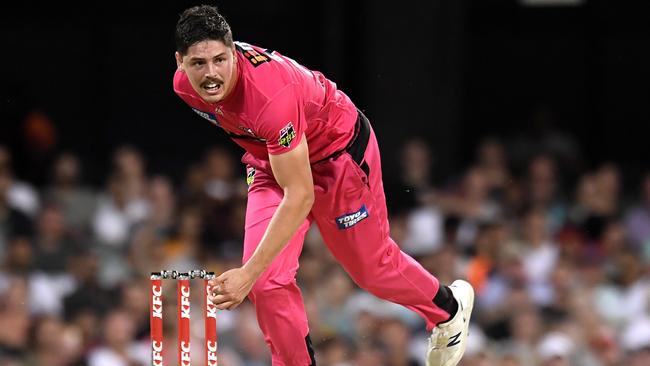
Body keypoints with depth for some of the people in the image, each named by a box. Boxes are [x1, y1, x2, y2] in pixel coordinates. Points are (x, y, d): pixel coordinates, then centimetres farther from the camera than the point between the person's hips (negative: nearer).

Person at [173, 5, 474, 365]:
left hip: (338, 150, -5)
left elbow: (299, 196, -41)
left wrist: (248, 274, -45)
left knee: (372, 268, 16)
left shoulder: (271, 95, -44)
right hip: (269, 158, 5)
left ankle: (450, 307, 47)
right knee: (266, 283, -13)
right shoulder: (184, 85, -21)